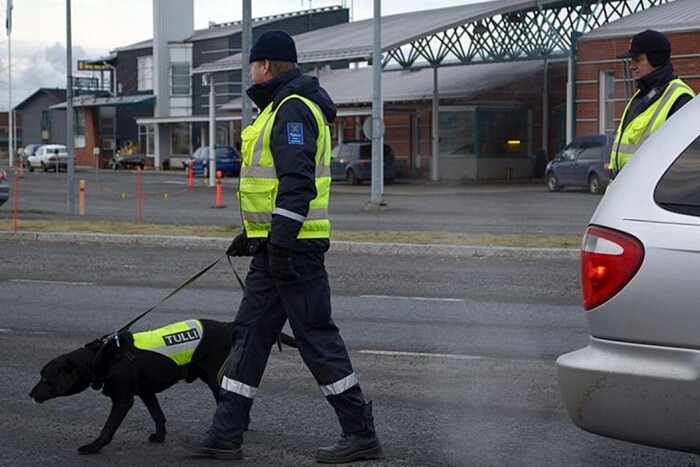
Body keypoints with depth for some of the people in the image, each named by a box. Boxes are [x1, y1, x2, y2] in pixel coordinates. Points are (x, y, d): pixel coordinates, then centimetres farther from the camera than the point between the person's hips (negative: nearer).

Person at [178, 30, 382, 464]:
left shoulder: (293, 109, -14)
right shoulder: (281, 108, 19)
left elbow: (297, 181, -24)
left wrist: (280, 241, -27)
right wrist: (253, 234, 29)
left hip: (293, 249, -11)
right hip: (275, 247, 11)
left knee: (317, 335, -5)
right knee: (249, 334, 10)